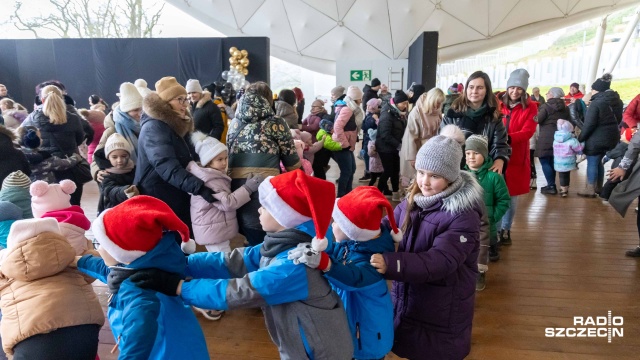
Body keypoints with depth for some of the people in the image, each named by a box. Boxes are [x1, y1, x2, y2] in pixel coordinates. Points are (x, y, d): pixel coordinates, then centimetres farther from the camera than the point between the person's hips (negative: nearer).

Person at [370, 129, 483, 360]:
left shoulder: (464, 216, -23)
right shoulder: (413, 198, -3)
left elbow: (440, 261, -31)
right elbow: (389, 227, -4)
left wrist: (390, 263, -43)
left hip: (442, 311, -6)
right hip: (406, 300, 6)